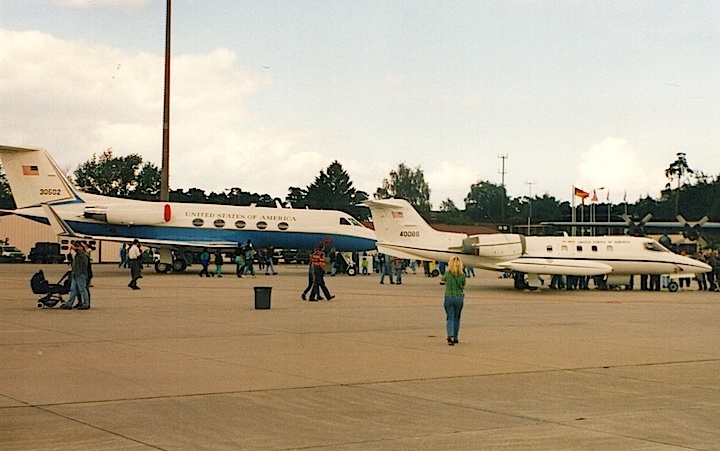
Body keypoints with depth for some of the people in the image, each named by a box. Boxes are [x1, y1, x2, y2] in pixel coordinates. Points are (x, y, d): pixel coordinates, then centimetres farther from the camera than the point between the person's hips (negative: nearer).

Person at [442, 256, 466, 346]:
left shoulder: (447, 273, -8)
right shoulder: (462, 275, -8)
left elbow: (443, 279, 13)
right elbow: (463, 286, 5)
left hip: (448, 297, -1)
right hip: (459, 298, 1)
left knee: (450, 318, 0)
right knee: (456, 318, 16)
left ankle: (450, 335, -22)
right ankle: (455, 337, 23)